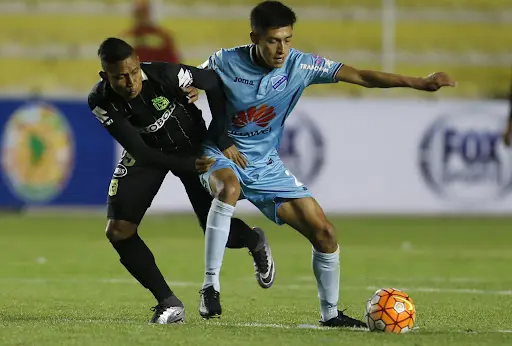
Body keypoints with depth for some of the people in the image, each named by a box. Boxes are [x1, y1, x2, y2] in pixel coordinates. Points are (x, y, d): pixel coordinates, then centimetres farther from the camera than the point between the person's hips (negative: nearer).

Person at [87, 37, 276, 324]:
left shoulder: (164, 75, -34)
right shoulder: (101, 103, -27)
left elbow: (213, 82, -17)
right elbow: (140, 151, -26)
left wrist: (223, 139, -18)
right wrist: (189, 166, -35)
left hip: (192, 145, -2)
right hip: (148, 152, 2)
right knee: (118, 231, -12)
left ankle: (255, 242, 36)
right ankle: (169, 303, -2)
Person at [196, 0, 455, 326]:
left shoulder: (300, 65, -13)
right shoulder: (225, 63, -18)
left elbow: (361, 76, -16)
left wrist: (418, 82, -25)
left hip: (266, 165, 4)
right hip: (222, 154, -4)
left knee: (325, 233, -1)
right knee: (229, 188, -41)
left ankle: (330, 313, 20)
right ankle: (210, 286, -33)